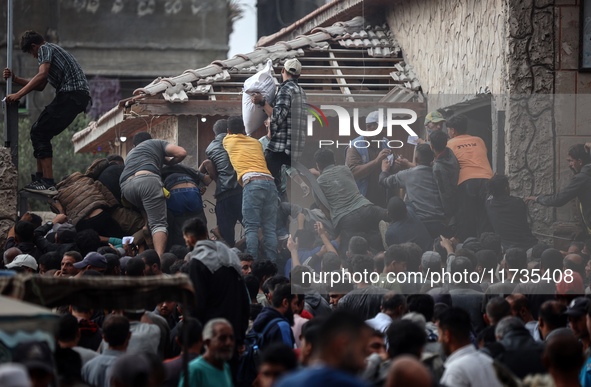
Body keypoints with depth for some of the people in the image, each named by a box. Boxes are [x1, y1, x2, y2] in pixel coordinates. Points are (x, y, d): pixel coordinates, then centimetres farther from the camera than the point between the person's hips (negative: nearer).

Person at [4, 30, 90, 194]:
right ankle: (41, 177, 14)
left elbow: (42, 75, -16)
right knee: (39, 131, 15)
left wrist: (18, 95, -15)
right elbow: (40, 86, 35)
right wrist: (15, 79, 27)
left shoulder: (45, 49, 1)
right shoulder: (52, 50, 33)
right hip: (79, 96, 10)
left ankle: (48, 184, -21)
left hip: (71, 93, -10)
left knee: (39, 133, -12)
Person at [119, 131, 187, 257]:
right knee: (159, 223, -12)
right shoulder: (158, 143, 31)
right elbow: (181, 153, 17)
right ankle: (159, 258, -31)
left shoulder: (130, 153, 45)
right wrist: (170, 162, 37)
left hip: (125, 186, 4)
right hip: (147, 179, -4)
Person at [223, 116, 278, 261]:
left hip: (252, 182, -4)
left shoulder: (228, 140, 20)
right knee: (270, 229, 2)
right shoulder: (256, 142, 29)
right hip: (270, 182, 4)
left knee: (251, 228, -9)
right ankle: (272, 263, -6)